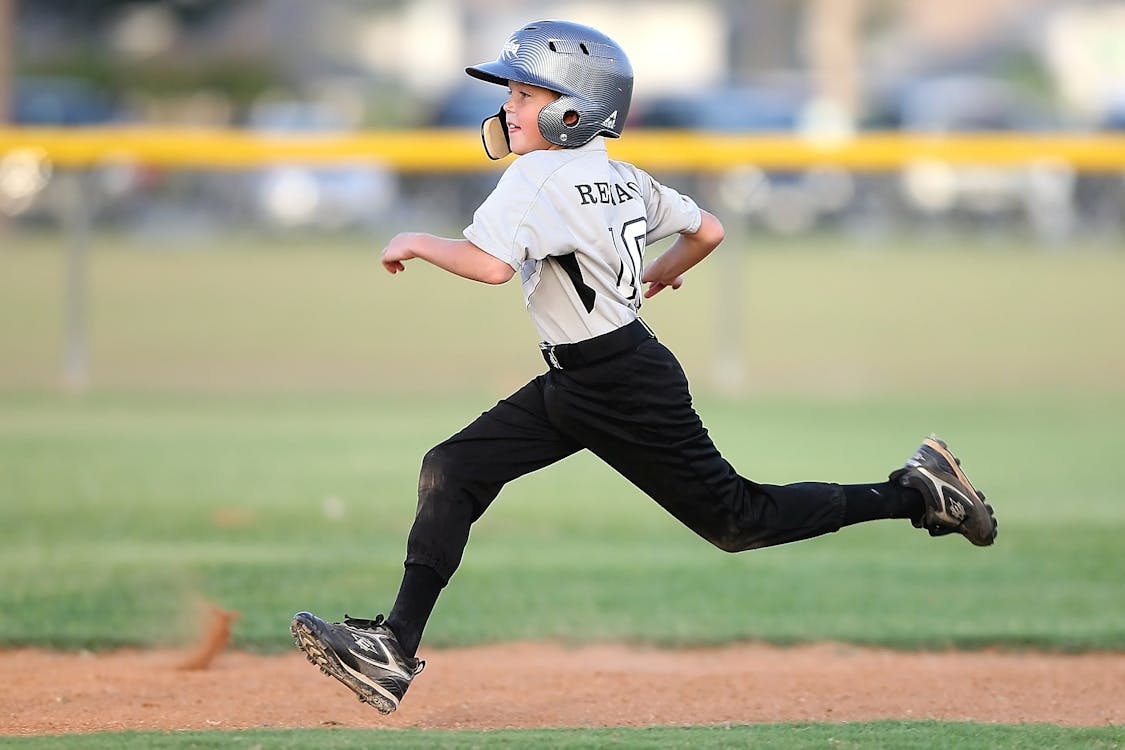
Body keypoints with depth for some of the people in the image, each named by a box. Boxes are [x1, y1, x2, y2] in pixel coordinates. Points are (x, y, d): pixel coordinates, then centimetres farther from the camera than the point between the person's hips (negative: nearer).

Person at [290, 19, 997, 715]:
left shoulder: (539, 176, -21)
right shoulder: (622, 176, 5)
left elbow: (490, 263, -35)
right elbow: (707, 231, 14)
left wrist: (417, 243, -18)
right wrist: (661, 271, 34)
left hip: (628, 390, -10)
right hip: (572, 386, 10)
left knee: (738, 520, 3)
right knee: (450, 472, 0)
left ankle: (917, 492, 15)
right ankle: (395, 649, -2)